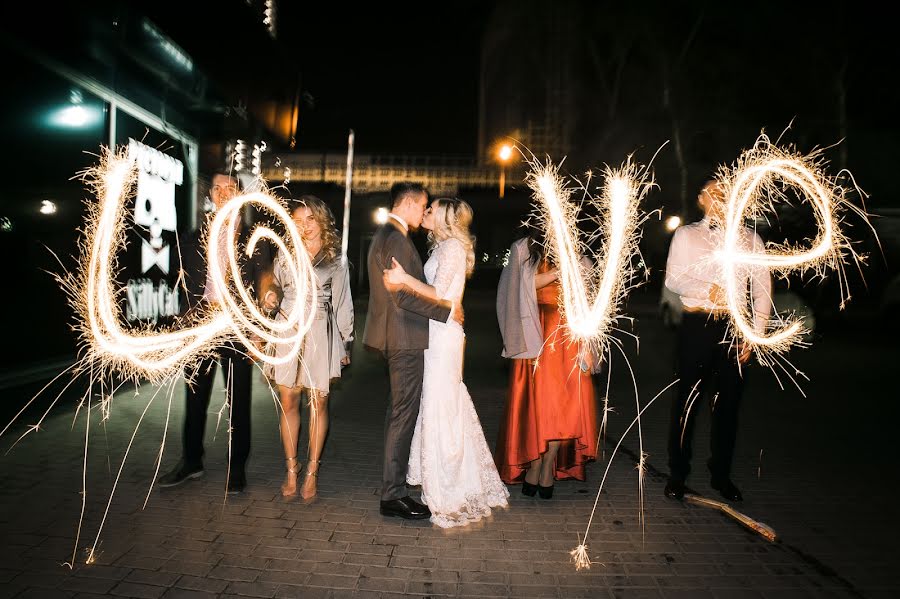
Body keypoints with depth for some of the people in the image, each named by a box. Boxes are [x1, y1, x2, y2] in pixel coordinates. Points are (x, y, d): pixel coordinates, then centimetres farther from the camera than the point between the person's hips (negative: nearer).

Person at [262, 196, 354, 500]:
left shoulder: (335, 260, 5)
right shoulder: (285, 254, 10)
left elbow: (342, 303, 9)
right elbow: (276, 286, 20)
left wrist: (345, 342, 9)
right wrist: (271, 296, -4)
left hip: (320, 335, -2)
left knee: (318, 403, 0)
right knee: (288, 402, 2)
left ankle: (311, 472, 11)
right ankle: (291, 469, 14)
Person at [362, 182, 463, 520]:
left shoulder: (384, 235, 16)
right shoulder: (396, 239, -17)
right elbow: (404, 295, -23)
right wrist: (447, 311, -16)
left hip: (397, 337, 11)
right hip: (405, 339, -11)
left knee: (399, 410, 21)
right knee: (404, 413, -5)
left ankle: (394, 477, 35)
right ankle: (393, 495, 3)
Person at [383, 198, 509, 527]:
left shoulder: (452, 246, -11)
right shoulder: (442, 247, 17)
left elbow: (438, 294, -18)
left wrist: (405, 279, -24)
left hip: (444, 333, -9)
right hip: (436, 331, 9)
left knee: (440, 403, -5)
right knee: (447, 401, 14)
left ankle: (446, 492, 5)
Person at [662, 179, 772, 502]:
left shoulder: (750, 238, 11)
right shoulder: (686, 234, 8)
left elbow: (762, 290, 7)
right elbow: (673, 279, -2)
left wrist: (755, 334, -1)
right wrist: (707, 291, -18)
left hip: (734, 327, 2)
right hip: (696, 326, -2)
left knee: (728, 402, 8)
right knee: (686, 399, 3)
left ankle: (721, 474, 23)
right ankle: (677, 474, 15)